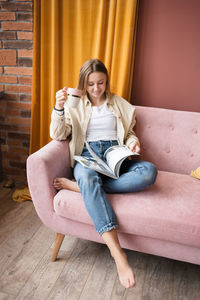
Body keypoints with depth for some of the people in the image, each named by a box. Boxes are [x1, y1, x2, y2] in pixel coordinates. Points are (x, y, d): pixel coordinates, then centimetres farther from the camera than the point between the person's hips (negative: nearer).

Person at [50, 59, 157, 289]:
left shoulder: (120, 104, 20)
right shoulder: (75, 105, 13)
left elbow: (129, 133, 24)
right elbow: (58, 135, 2)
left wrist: (133, 142, -1)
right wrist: (59, 107, -15)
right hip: (87, 155, -2)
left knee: (149, 171, -31)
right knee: (88, 177, -41)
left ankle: (76, 185, -29)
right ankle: (118, 255, -43)